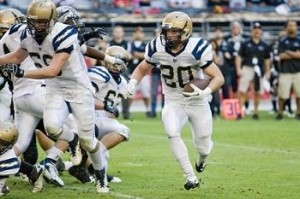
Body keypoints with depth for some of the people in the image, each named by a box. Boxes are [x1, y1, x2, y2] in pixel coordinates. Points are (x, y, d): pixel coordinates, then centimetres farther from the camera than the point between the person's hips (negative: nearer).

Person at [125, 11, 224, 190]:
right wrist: (133, 82, -15)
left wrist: (206, 92, -40)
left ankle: (203, 156, 45)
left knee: (203, 148, 4)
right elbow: (142, 69, 6)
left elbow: (219, 78, -21)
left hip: (197, 102, -2)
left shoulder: (196, 50, -24)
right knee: (172, 133, -26)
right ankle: (191, 177, -13)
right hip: (173, 102, 2)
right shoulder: (157, 48, -14)